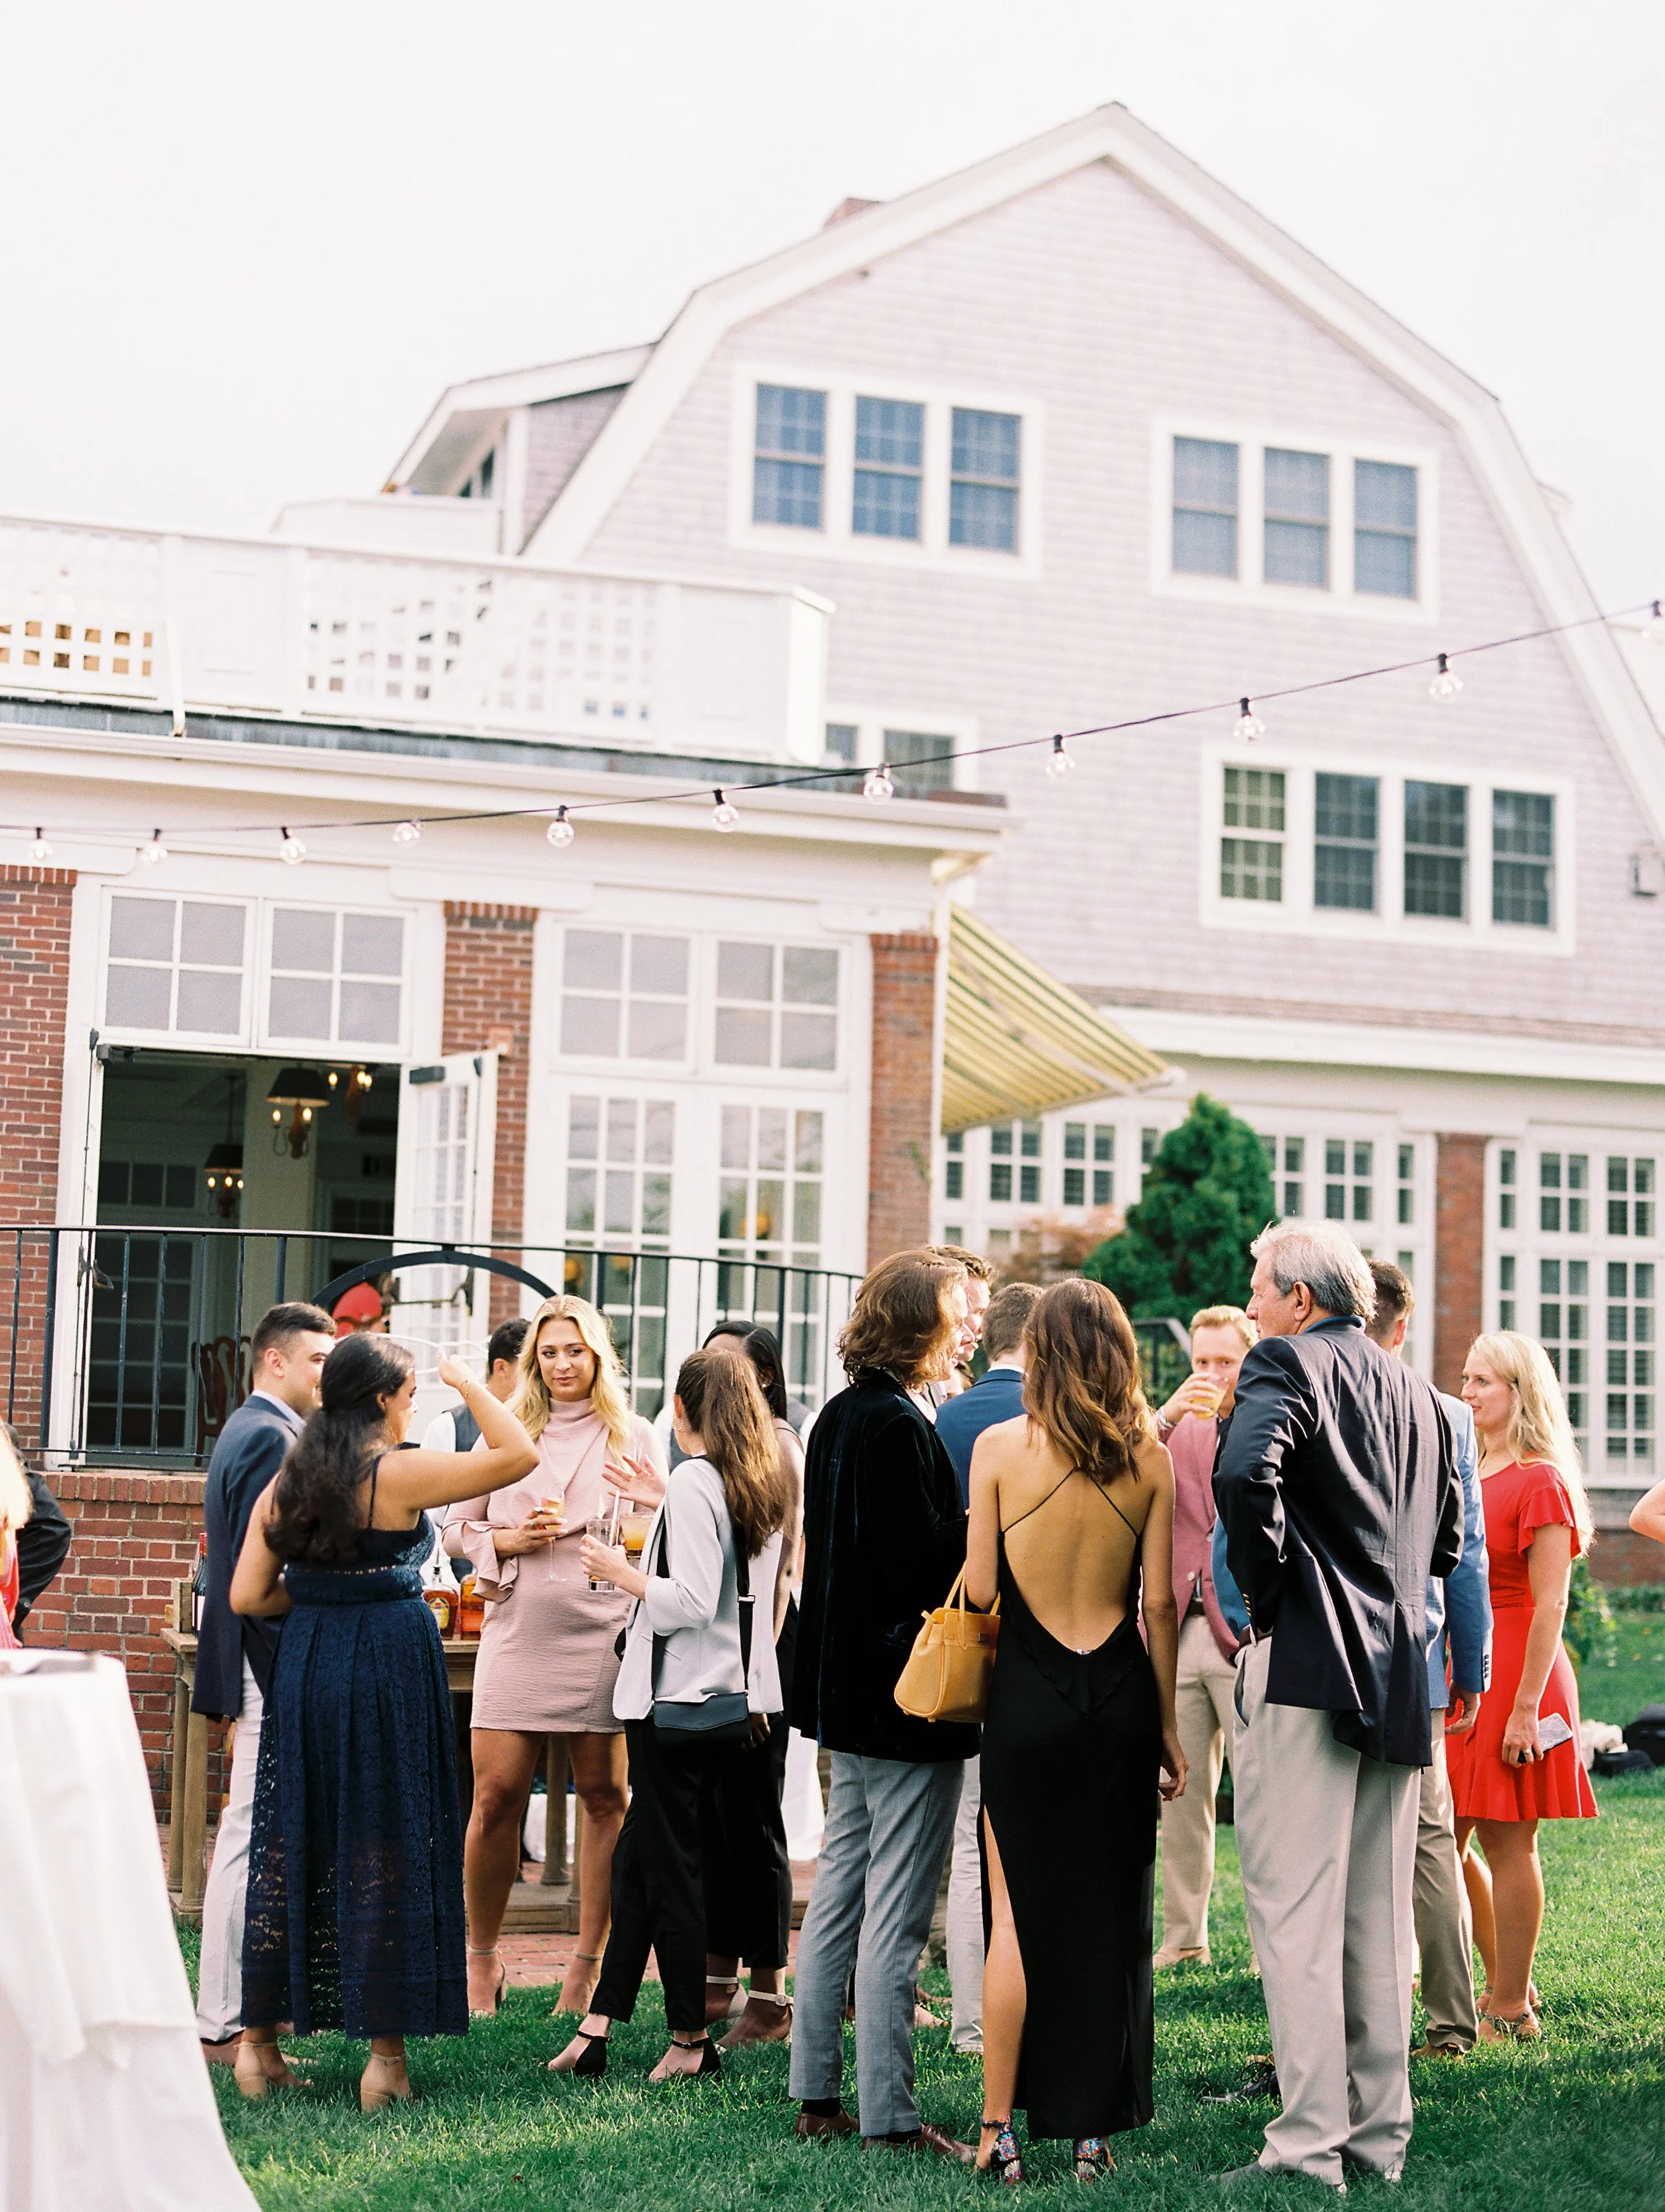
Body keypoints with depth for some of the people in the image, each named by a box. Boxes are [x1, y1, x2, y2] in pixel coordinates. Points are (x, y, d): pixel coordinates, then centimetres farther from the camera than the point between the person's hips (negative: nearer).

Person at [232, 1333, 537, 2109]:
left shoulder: (286, 1483, 6)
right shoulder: (401, 1474, -10)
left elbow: (247, 1596, 3)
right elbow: (519, 1455, -10)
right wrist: (467, 1382, 2)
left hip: (303, 1669, 5)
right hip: (388, 1669, -5)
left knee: (288, 1849, 12)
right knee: (387, 1855, 1)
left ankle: (256, 2041, 17)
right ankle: (386, 2056, 4)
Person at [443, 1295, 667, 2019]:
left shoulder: (633, 1437, 9)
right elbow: (457, 1524, 15)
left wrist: (650, 1501, -12)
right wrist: (509, 1540, -4)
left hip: (603, 1631, -1)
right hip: (519, 1629, 1)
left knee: (604, 1796, 2)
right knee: (495, 1796, -2)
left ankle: (590, 1963, 12)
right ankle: (481, 1960, 13)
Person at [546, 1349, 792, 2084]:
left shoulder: (692, 1480, -15)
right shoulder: (767, 1486, 10)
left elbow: (691, 1602, -21)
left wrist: (622, 1572, -8)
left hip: (679, 1696, -8)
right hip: (734, 1694, 8)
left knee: (670, 1865, 1)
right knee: (636, 1858, 12)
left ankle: (691, 2037, 8)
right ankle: (597, 2029, 14)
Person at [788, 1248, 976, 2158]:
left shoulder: (839, 1417, 11)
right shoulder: (897, 1426, -18)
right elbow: (930, 1561, -22)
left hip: (848, 1689, 10)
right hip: (906, 1694, -10)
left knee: (838, 1894, 14)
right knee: (896, 1911, -3)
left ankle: (817, 2095, 21)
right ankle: (888, 2113, 3)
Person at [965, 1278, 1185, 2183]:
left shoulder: (999, 1447, -6)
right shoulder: (1150, 1458, -1)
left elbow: (979, 1590, -5)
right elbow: (1159, 1604, 1)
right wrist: (1168, 1726, 9)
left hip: (1028, 1696, -2)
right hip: (1120, 1694, 2)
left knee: (1018, 1914, 6)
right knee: (1110, 1916, 9)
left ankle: (997, 2130, 9)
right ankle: (1093, 2133, 15)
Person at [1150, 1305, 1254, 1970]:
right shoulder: (1176, 1431, 14)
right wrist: (1166, 1415, -15)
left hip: (1250, 1637, -4)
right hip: (1180, 1633, 4)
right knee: (1180, 1795, 8)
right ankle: (1184, 1937, 16)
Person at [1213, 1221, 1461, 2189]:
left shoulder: (1288, 1362, -6)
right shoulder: (1419, 1393, 19)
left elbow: (1246, 1472, -24)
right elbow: (1448, 1541, 21)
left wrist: (1266, 1591, -12)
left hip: (1305, 1670, -8)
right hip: (1398, 1678, 8)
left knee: (1295, 1912, -6)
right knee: (1380, 1919, 12)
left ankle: (1310, 2144, -7)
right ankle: (1380, 2133, 17)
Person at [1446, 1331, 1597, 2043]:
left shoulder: (1541, 1481, -11)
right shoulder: (1472, 1475, 14)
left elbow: (1550, 1604, -15)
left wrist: (1527, 1705, -19)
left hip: (1512, 1676, -8)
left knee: (1506, 1843, -2)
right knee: (1442, 1848, 9)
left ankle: (1511, 2010, 7)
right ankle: (1505, 1985, 23)